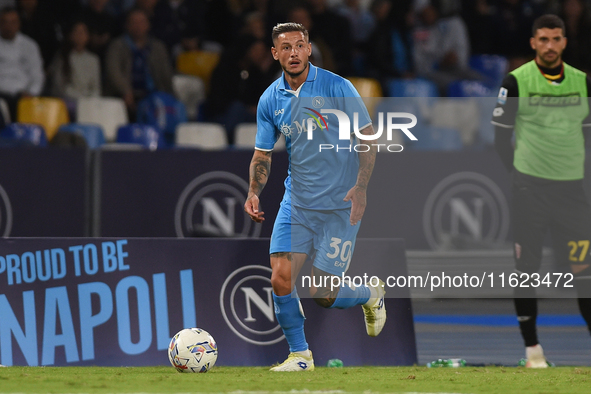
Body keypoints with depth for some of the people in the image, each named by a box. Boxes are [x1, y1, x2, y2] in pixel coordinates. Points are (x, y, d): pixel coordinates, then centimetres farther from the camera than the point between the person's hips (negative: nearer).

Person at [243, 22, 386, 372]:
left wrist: (360, 188, -19)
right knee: (281, 280, -9)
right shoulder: (270, 100, 2)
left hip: (340, 205, -4)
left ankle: (372, 294, 28)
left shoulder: (336, 88, -10)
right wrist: (254, 193, -6)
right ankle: (300, 355, 9)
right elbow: (263, 154, 11)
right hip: (296, 202, 4)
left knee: (323, 295, -5)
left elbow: (368, 138, -7)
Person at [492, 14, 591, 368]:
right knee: (527, 267, -1)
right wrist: (519, 172, -2)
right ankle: (532, 347, 8)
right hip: (530, 187, -2)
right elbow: (501, 135, 2)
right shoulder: (517, 81, -2)